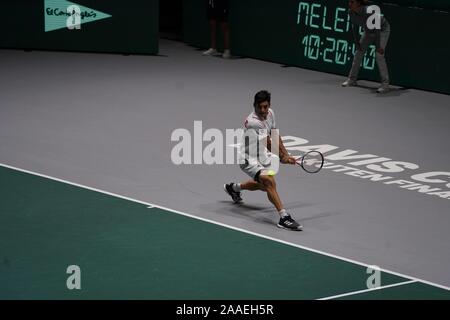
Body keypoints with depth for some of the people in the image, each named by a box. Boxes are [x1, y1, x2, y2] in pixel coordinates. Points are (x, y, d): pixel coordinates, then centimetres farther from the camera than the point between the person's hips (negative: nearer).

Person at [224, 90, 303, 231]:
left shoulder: (270, 113, -3)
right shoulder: (252, 122, -28)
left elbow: (275, 135, 10)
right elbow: (269, 144, -20)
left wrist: (286, 155, 3)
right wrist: (282, 158, -10)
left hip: (263, 156, 9)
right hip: (249, 160, -9)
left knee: (263, 186, 29)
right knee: (269, 182, -30)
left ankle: (234, 188, 55)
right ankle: (284, 217, -40)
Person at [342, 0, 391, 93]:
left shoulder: (368, 12, -39)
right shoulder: (351, 12, -19)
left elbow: (377, 29, -31)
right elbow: (355, 28, -4)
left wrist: (378, 46, -27)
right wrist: (357, 42, -5)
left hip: (382, 30, -7)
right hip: (369, 31, 7)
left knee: (379, 55, -19)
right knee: (358, 52, 7)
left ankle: (385, 84, -15)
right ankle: (352, 79, 20)